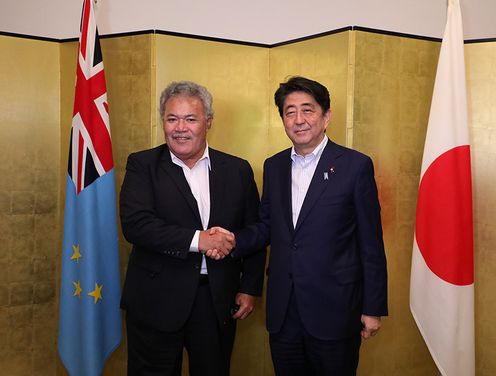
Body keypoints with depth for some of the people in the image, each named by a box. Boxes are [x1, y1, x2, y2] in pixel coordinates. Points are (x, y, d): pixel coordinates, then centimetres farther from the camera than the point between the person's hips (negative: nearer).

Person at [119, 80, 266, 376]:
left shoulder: (238, 170, 4)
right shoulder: (143, 165, -2)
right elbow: (135, 224, -16)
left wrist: (250, 288, 5)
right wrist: (197, 239, -21)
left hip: (218, 301, 2)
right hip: (157, 300, -2)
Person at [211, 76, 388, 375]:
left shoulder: (355, 165, -8)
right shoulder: (274, 166, 7)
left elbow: (371, 245, -7)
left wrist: (373, 308, -6)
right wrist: (233, 241, -6)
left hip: (333, 310, -4)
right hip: (282, 312, 5)